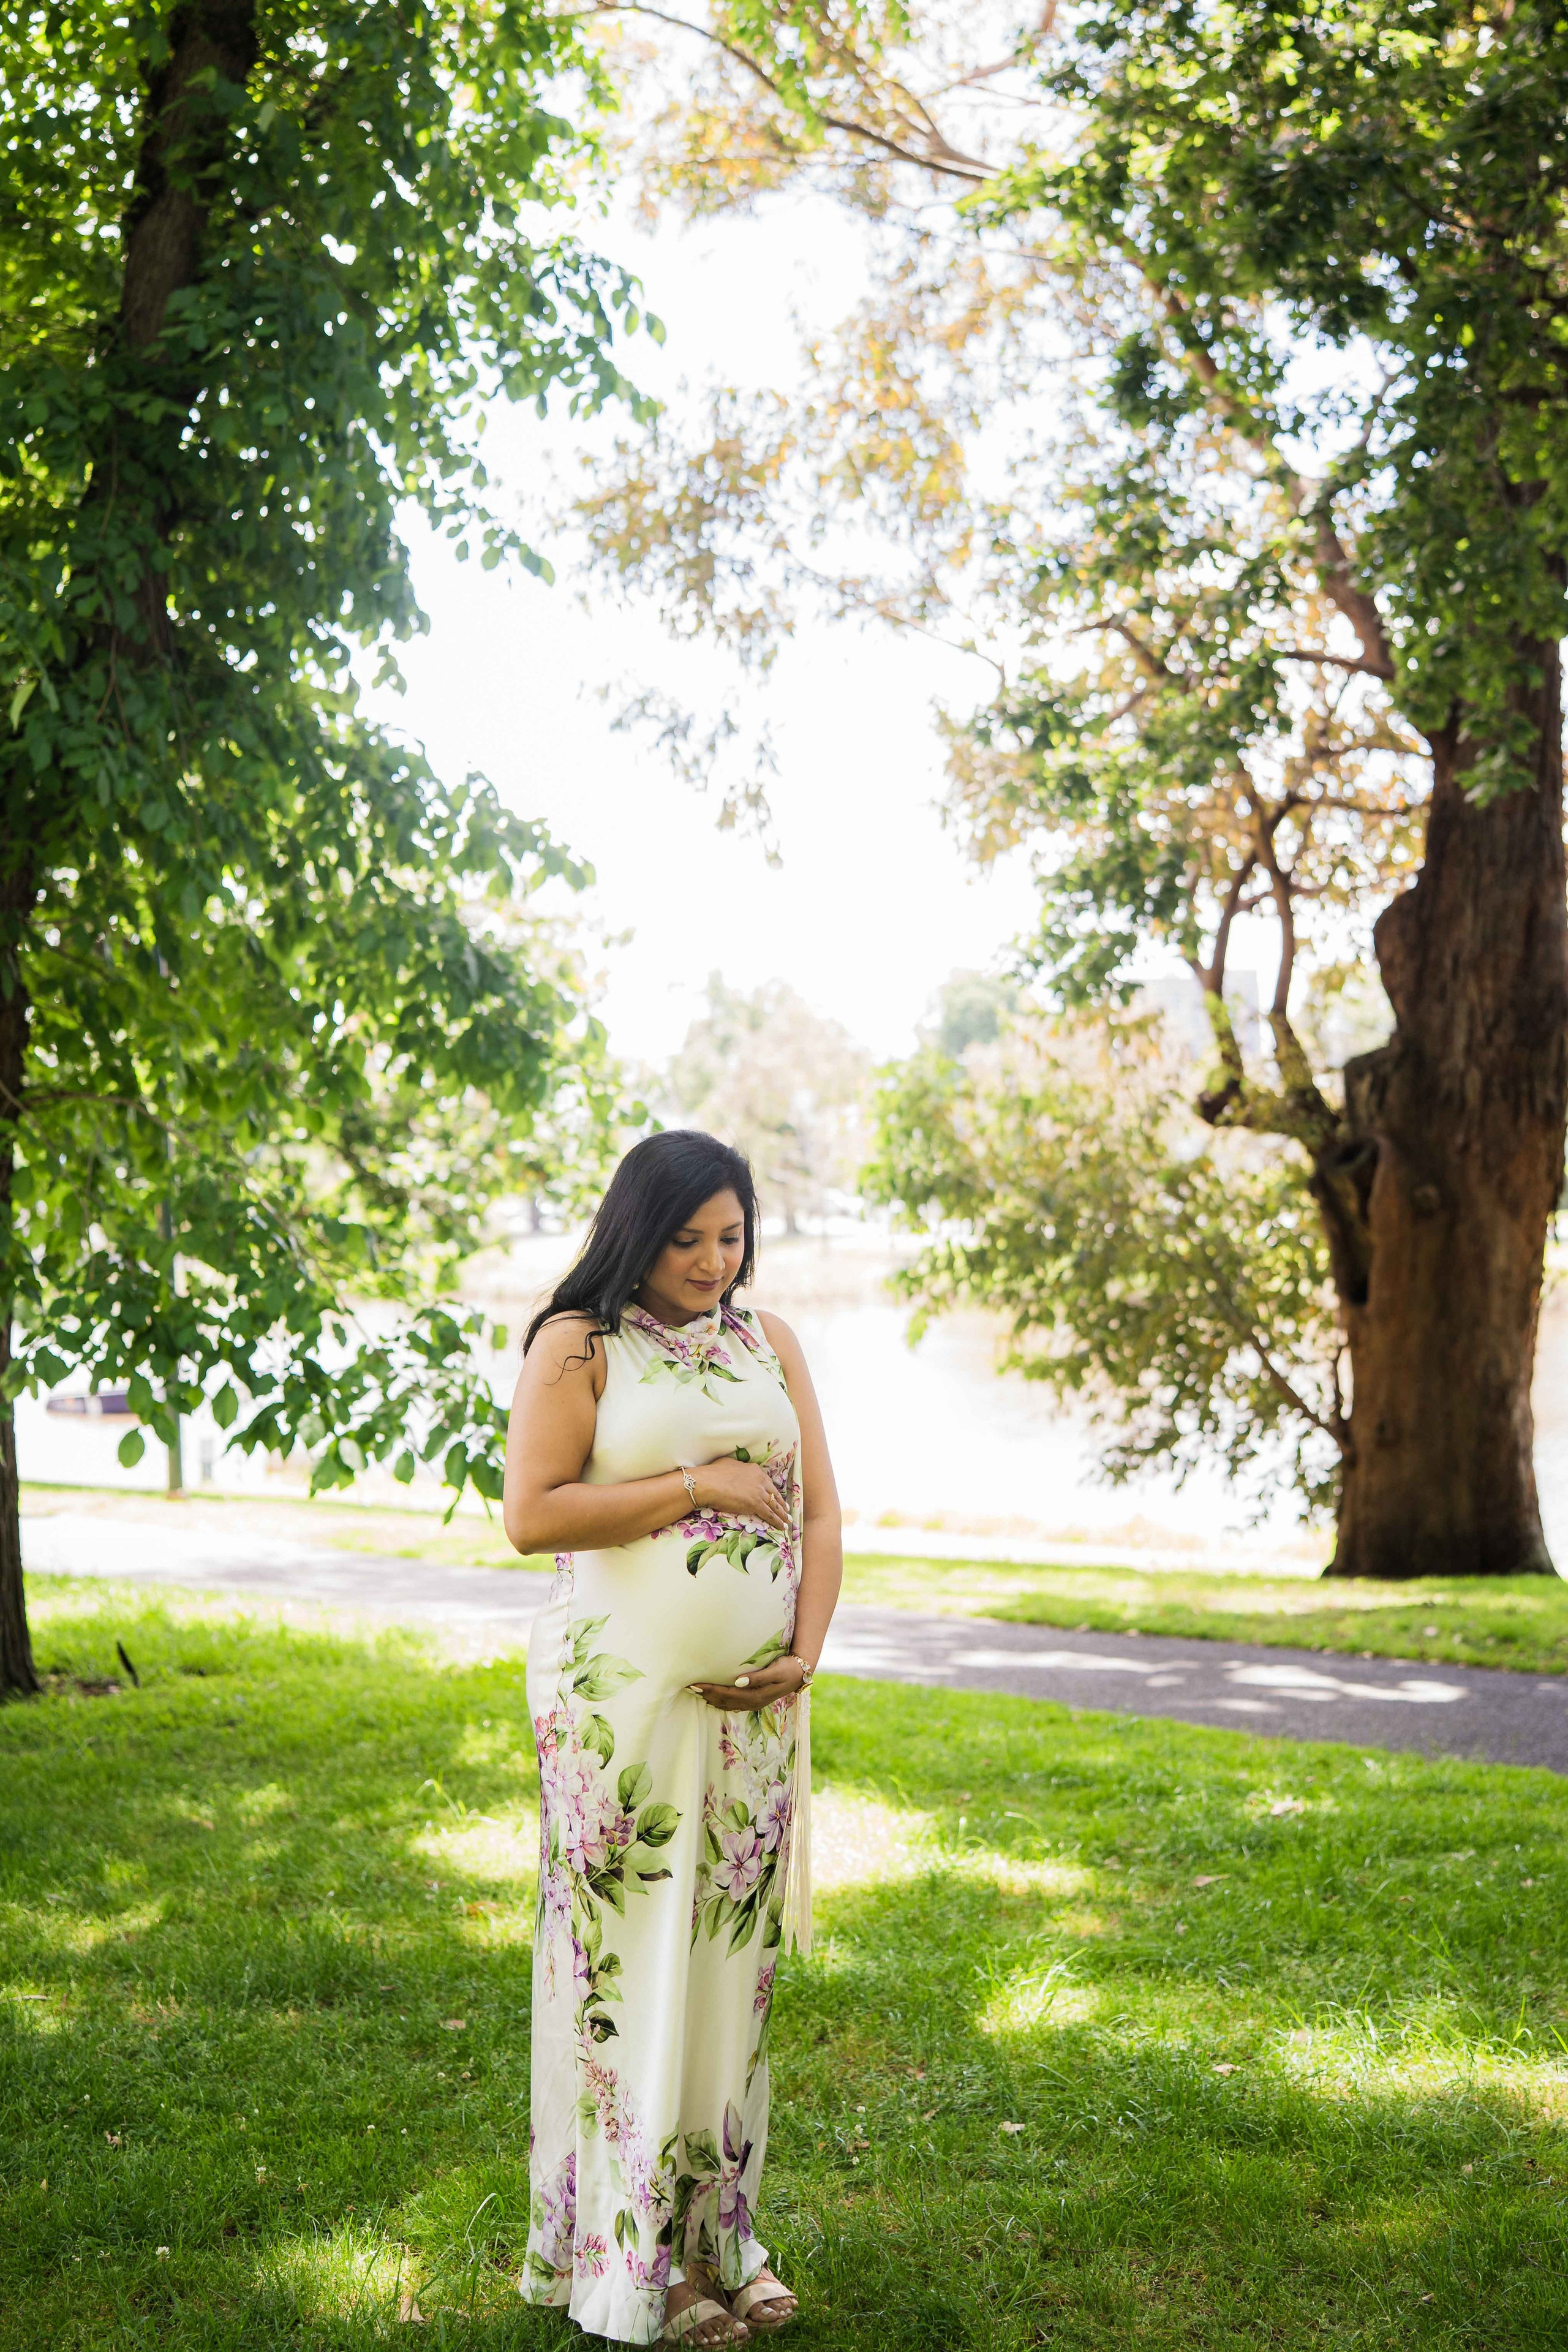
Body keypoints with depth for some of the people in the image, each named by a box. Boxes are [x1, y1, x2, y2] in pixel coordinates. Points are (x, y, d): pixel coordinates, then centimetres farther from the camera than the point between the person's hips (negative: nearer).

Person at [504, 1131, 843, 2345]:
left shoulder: (769, 1344, 13)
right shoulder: (579, 1345, -2)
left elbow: (818, 1512, 12)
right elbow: (531, 1515, -12)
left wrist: (805, 1653, -2)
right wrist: (700, 1484, -12)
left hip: (754, 1705, 5)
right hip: (622, 1700, -5)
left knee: (734, 1959, 9)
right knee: (630, 1959, -1)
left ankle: (721, 2232, 20)